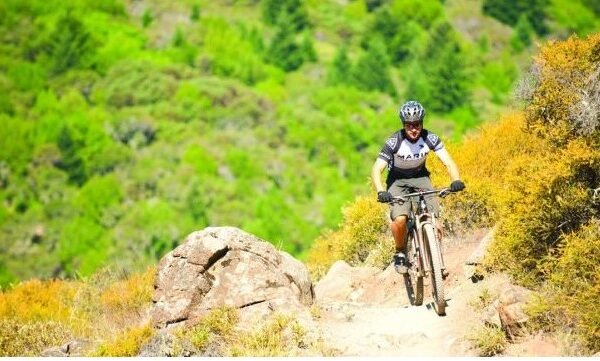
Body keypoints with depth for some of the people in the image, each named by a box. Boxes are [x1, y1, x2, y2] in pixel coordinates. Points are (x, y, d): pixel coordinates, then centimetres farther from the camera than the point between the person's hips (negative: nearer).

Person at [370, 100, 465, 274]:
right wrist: (381, 192, -47)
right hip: (398, 180, -2)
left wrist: (456, 180, -44)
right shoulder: (394, 142, -26)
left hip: (420, 177, 2)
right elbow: (376, 169, -30)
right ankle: (400, 253, 0)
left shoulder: (430, 138, -20)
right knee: (400, 219, -27)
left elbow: (448, 161, -25)